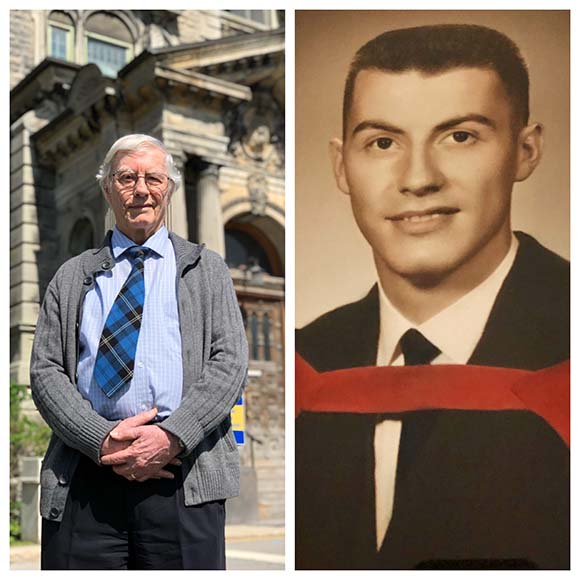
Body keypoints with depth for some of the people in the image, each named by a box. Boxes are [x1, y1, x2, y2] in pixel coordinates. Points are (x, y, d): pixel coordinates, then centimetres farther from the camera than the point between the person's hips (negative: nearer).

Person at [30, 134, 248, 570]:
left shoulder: (207, 270, 13)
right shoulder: (71, 277, 16)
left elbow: (230, 363, 2)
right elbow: (45, 371, 7)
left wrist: (171, 436, -12)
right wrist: (101, 439, -9)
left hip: (184, 474, -1)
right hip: (85, 479, 1)